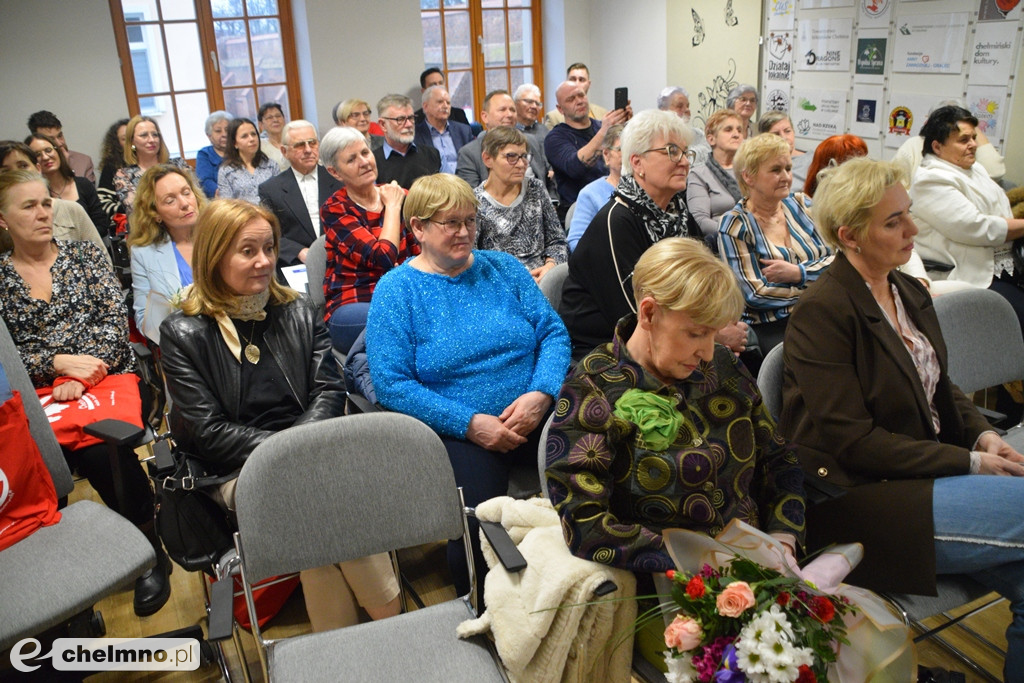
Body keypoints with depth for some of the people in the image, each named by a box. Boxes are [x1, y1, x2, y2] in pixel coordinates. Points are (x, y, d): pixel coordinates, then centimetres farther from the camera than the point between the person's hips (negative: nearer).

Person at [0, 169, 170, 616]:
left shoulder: (85, 255, 11)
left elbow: (114, 320, 0)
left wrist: (81, 377, -14)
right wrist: (60, 362, -15)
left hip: (107, 377, -1)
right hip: (37, 397, 1)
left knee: (97, 448, -29)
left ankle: (151, 552, -12)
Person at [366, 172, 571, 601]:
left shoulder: (503, 268, 13)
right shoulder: (396, 290, 2)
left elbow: (553, 333, 8)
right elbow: (391, 384, -7)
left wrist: (541, 393, -12)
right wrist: (470, 422, -16)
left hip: (534, 417, 4)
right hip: (458, 432, -3)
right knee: (478, 528, -29)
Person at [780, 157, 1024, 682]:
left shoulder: (910, 292, 12)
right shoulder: (822, 312, -15)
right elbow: (854, 441, -17)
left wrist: (982, 434, 1)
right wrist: (968, 463, -14)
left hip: (926, 476, 8)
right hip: (856, 501, -8)